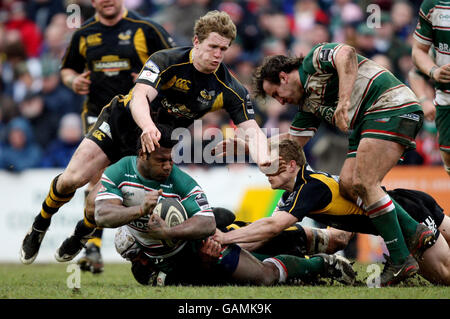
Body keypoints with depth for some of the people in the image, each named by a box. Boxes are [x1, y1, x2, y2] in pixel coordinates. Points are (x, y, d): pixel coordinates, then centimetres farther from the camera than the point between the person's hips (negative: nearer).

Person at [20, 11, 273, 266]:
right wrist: (147, 126, -61)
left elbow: (251, 129, -24)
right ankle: (41, 225, 20)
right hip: (122, 120, -2)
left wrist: (263, 158, -47)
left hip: (163, 141, 2)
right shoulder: (166, 62, -26)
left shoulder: (230, 89, -19)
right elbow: (140, 97, -39)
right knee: (73, 179, -11)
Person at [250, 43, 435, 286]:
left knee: (363, 184, -18)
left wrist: (344, 101, -29)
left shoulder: (314, 59, 0)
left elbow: (346, 54, -21)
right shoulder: (307, 105, 25)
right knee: (347, 184, -3)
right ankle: (414, 232, -5)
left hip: (393, 106, -10)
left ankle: (400, 260, -17)